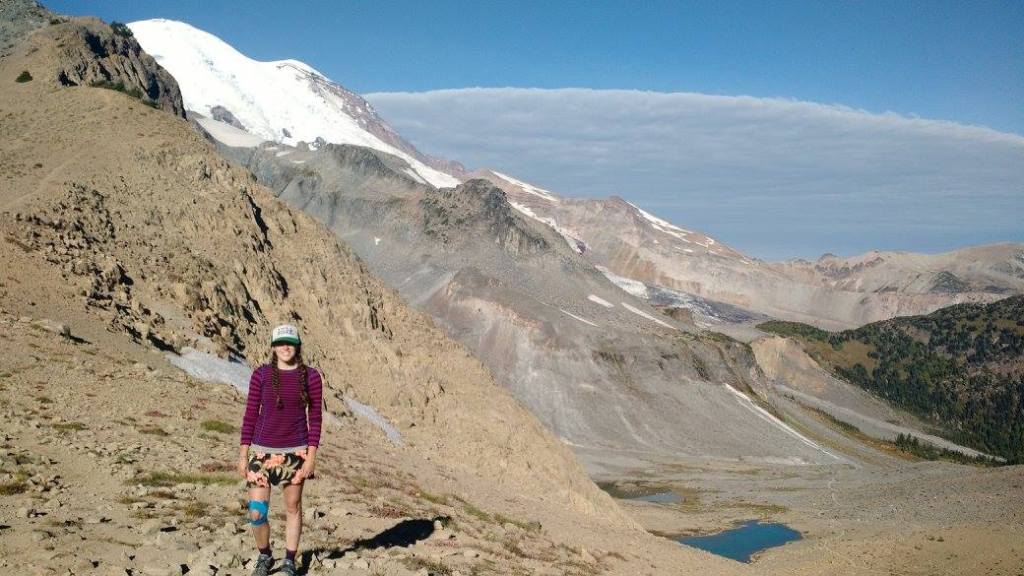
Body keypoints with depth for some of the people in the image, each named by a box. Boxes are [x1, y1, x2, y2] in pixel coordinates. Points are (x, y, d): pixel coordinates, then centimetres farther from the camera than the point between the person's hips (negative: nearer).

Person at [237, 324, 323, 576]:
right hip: (263, 451, 0)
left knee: (293, 507, 9)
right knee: (257, 512, -3)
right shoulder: (261, 374, -3)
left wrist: (311, 457, -6)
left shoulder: (311, 376, -3)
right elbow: (250, 415, 1)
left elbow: (315, 418, -1)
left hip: (295, 451, 0)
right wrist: (243, 454, -1)